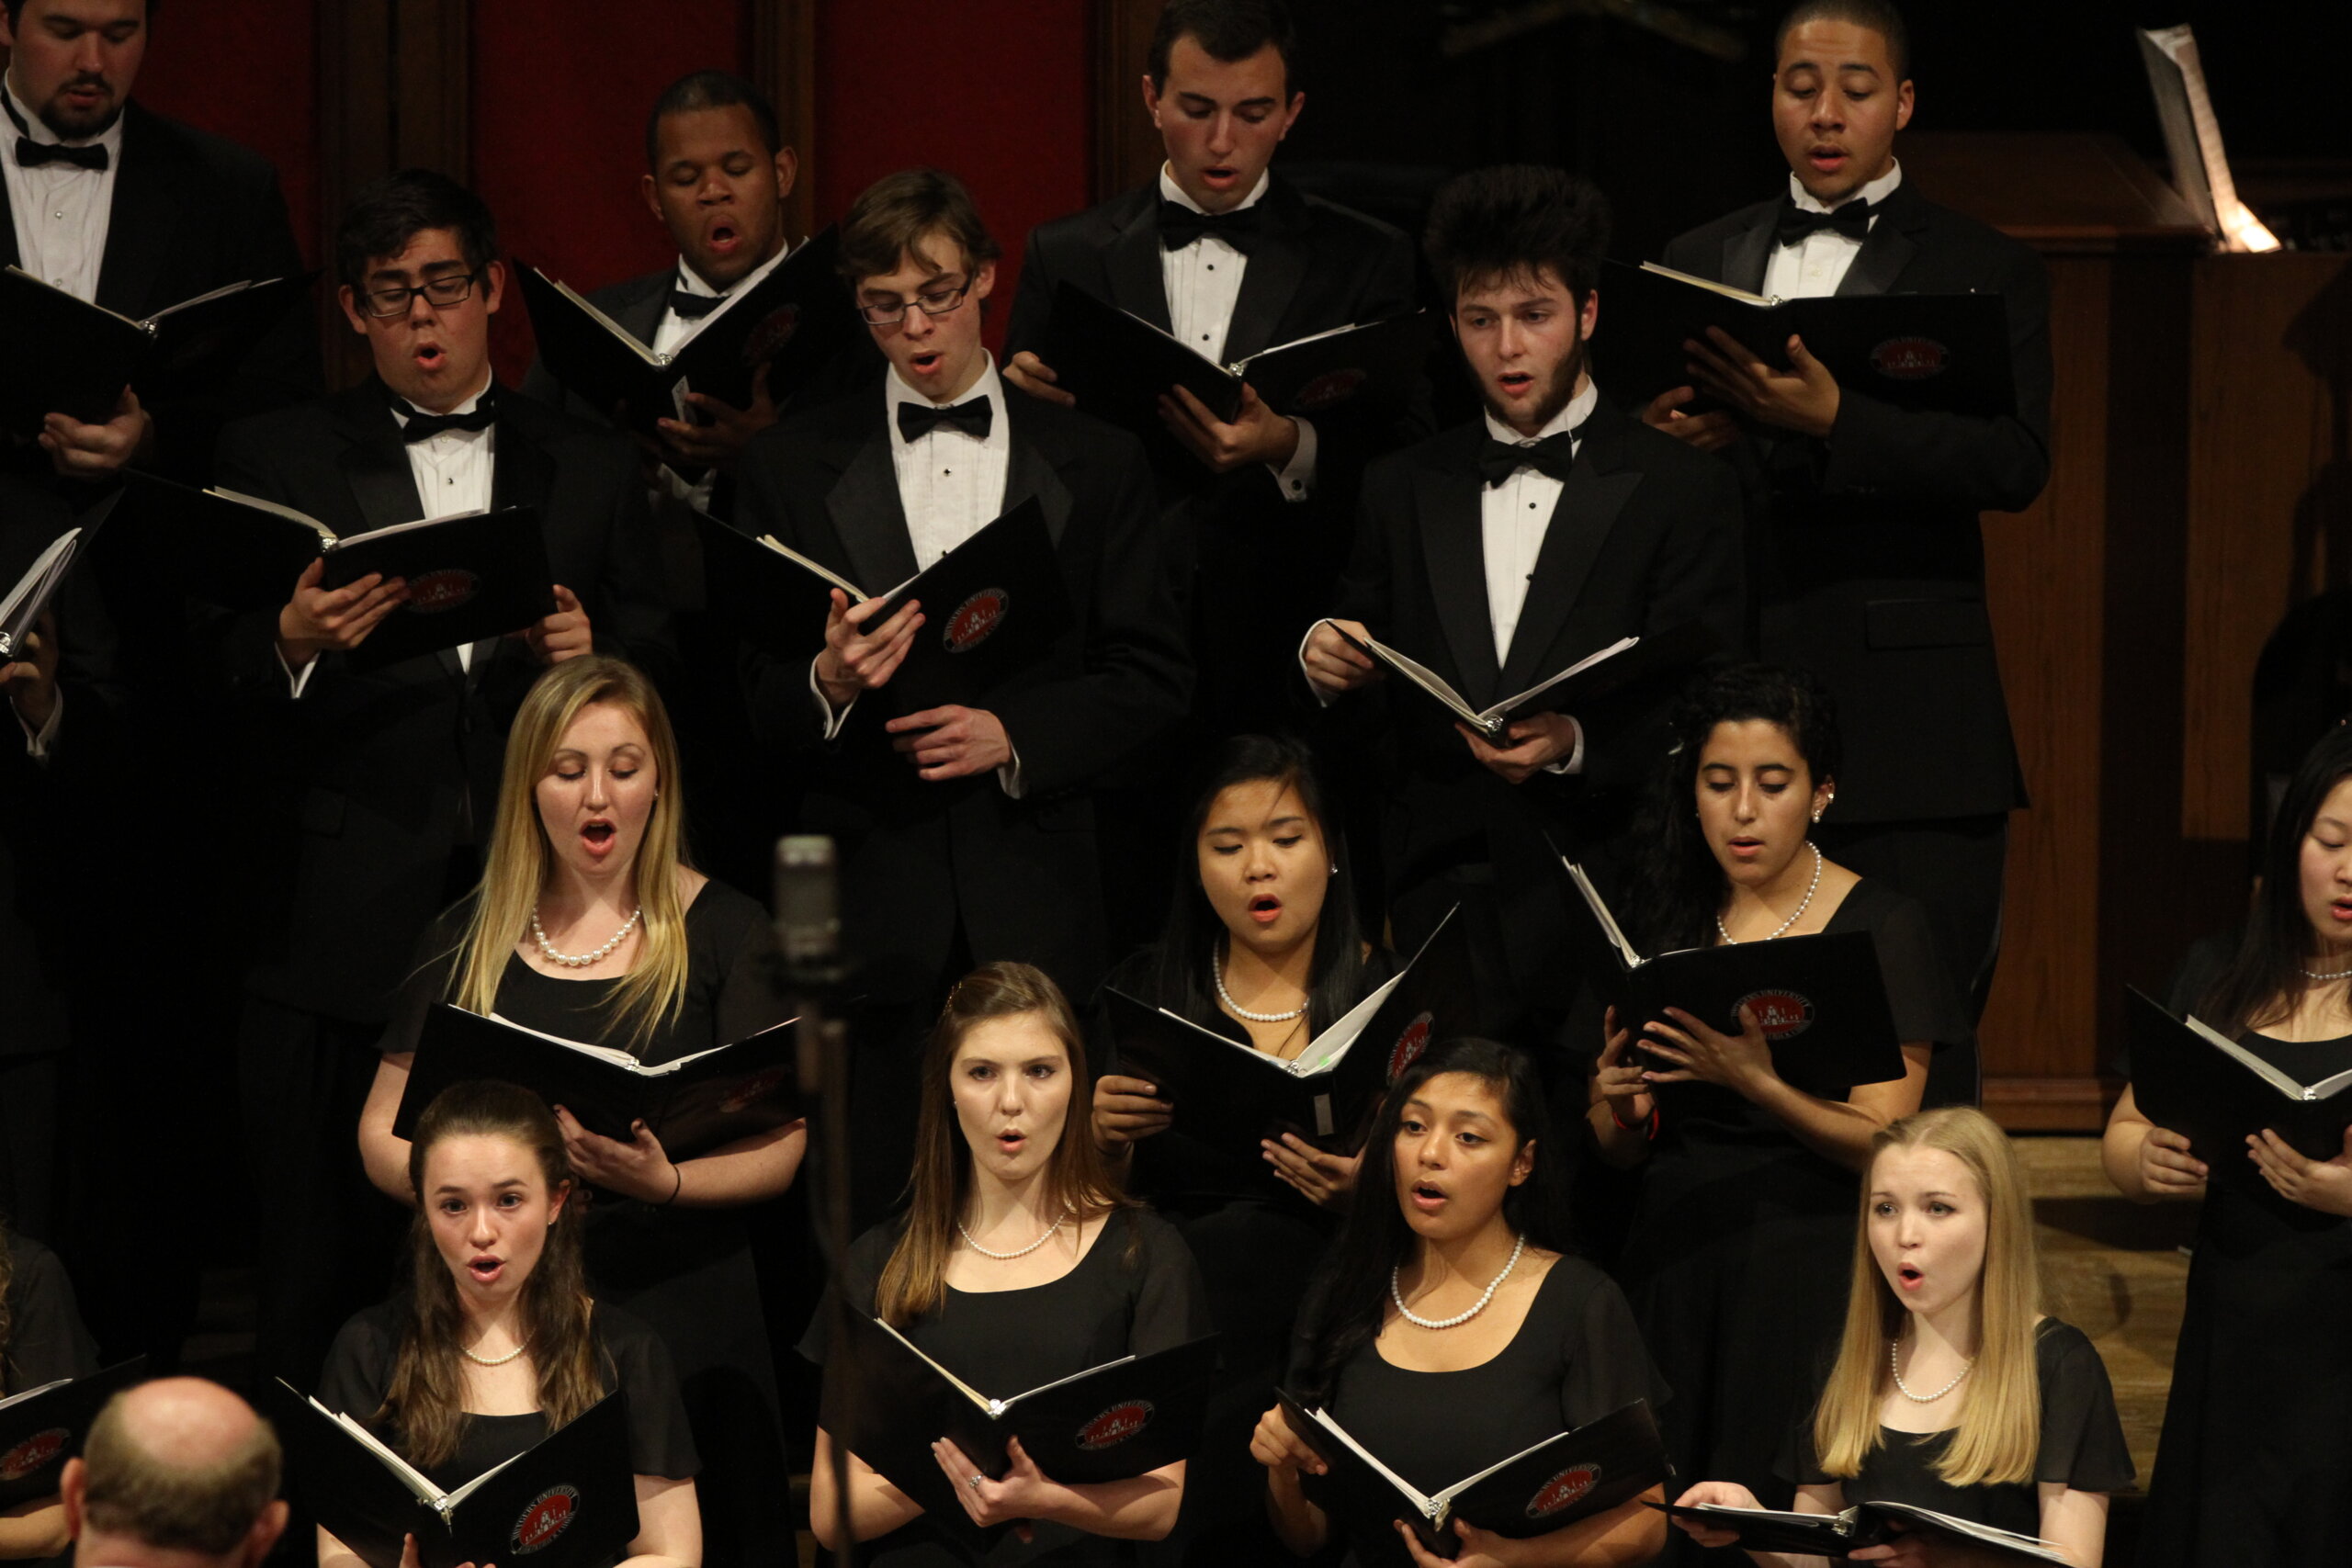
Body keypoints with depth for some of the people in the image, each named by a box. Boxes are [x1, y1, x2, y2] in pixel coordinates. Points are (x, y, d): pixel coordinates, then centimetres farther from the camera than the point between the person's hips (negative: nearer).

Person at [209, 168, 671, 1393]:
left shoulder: (591, 469, 16)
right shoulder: (275, 460, 12)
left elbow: (656, 682, 14)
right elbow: (226, 689, 5)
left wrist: (593, 655, -8)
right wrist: (293, 646, -16)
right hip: (348, 927, -1)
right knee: (325, 1269, -2)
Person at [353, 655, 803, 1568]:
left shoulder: (725, 934, 2)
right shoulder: (469, 939, 9)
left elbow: (779, 1148, -3)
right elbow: (382, 1134, 10)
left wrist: (663, 1181, -23)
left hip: (677, 1312, -1)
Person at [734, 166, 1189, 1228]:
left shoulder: (1094, 465, 10)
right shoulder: (795, 466, 10)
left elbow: (1152, 680, 6)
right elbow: (756, 700, 8)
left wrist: (1014, 734, -10)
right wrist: (827, 684, -15)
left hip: (1032, 906, 0)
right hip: (867, 903, 0)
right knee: (874, 1218, -2)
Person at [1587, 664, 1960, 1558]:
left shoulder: (1881, 929, -3)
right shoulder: (1665, 922, 9)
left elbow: (1883, 1144, -11)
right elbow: (1625, 1151, 11)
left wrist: (1754, 1082, -26)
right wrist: (1611, 1107, -12)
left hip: (1812, 1274, -3)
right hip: (1673, 1269, 4)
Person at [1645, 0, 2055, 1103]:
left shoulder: (1982, 269, 6)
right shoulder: (1698, 263, 18)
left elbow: (2015, 463, -9)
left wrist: (1832, 419, -23)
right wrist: (1663, 438, -8)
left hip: (1905, 711, -3)